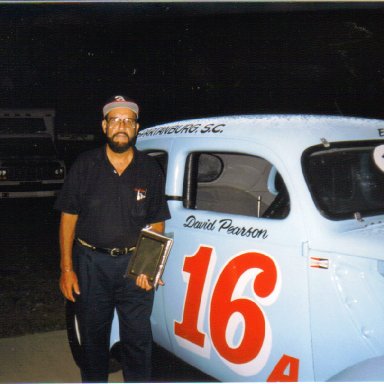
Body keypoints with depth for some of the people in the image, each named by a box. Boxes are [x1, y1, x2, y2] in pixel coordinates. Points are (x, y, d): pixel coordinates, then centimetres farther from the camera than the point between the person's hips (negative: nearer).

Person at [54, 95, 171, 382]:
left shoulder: (150, 170, 1)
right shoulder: (85, 165, -1)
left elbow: (157, 224, 5)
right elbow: (68, 218, 1)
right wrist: (67, 269, -4)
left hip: (135, 264, 0)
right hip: (91, 264, 0)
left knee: (138, 341, 7)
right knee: (93, 337, 13)